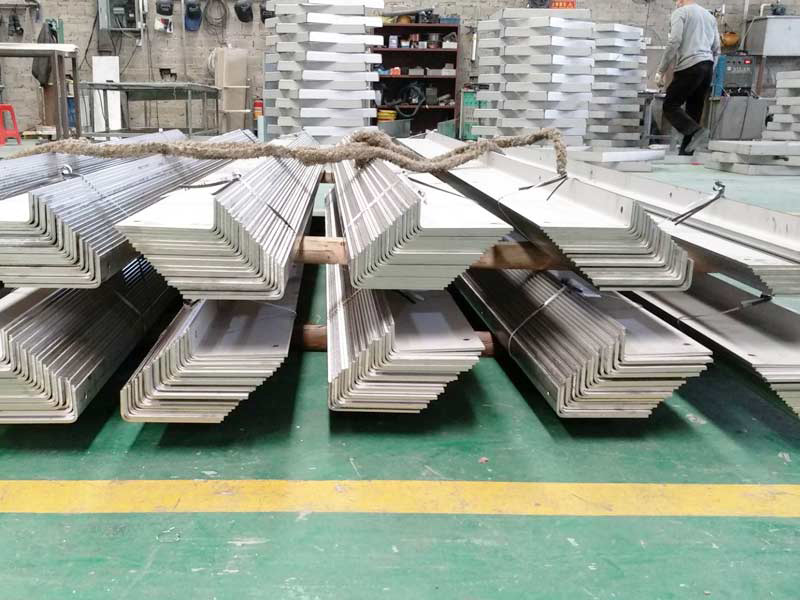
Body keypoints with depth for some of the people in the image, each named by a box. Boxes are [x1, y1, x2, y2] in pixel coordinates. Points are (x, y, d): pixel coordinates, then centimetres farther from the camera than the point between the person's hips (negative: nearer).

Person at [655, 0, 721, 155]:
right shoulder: (710, 16, 25)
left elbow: (674, 42, -10)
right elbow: (716, 49, 22)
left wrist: (661, 71, -8)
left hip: (689, 67, -7)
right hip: (708, 67, 7)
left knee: (670, 105, -4)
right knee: (694, 111, 7)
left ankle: (697, 131, -25)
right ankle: (685, 154, 4)